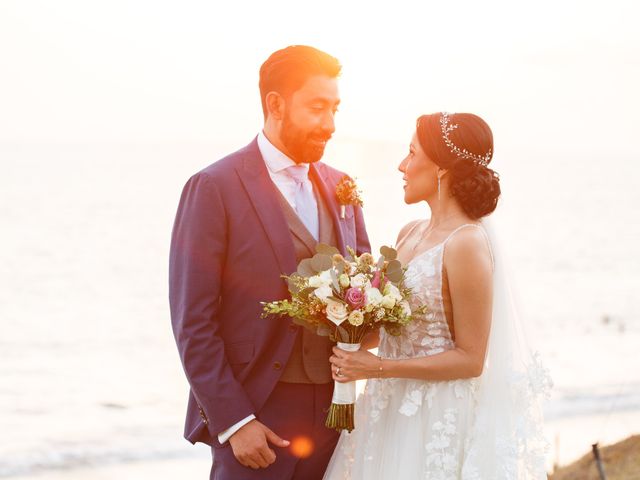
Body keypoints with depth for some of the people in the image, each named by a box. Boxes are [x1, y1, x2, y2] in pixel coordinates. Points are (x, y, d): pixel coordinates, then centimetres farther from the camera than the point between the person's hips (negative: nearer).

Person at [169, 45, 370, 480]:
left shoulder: (340, 189, 10)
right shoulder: (214, 188, -8)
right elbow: (193, 322, -10)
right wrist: (232, 421, -14)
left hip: (329, 410, 5)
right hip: (253, 416, -5)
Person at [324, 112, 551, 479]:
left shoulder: (467, 243, -18)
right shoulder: (410, 234, 6)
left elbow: (470, 359, -17)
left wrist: (378, 368, -18)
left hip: (441, 420, -7)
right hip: (395, 410, 7)